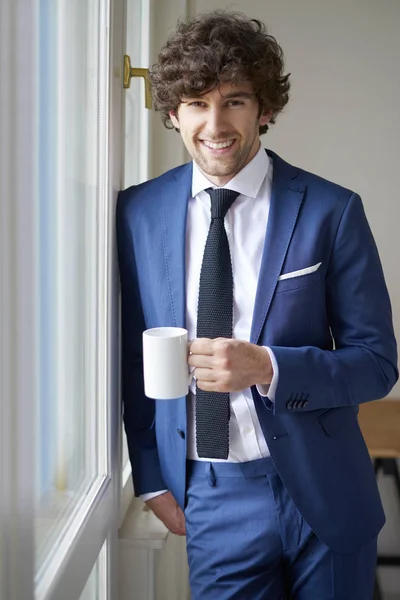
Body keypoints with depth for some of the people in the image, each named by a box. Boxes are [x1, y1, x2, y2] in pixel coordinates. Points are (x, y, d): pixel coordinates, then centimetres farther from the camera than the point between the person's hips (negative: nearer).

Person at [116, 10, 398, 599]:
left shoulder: (331, 210, -9)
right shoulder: (139, 212, -1)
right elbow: (133, 354, 7)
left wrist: (267, 367, -23)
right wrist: (151, 477, 5)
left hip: (321, 494, 0)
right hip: (209, 499, 1)